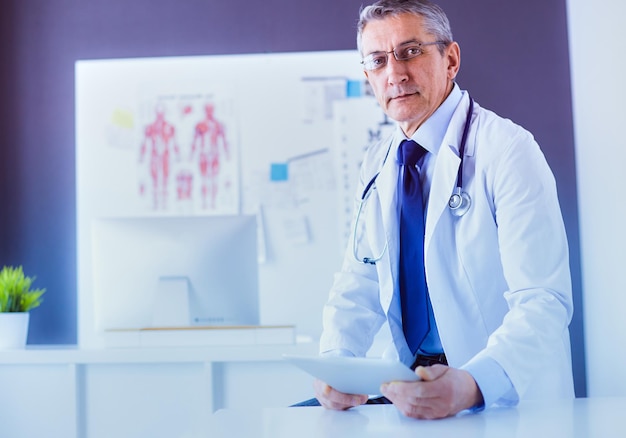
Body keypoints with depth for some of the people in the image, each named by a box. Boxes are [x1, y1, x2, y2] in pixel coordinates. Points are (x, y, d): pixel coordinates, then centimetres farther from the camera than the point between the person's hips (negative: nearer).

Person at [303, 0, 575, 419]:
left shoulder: (507, 149, -11)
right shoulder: (378, 166, 9)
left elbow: (543, 303, -19)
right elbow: (360, 284, 7)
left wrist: (472, 385, -35)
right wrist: (336, 363, -13)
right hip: (409, 390, 4)